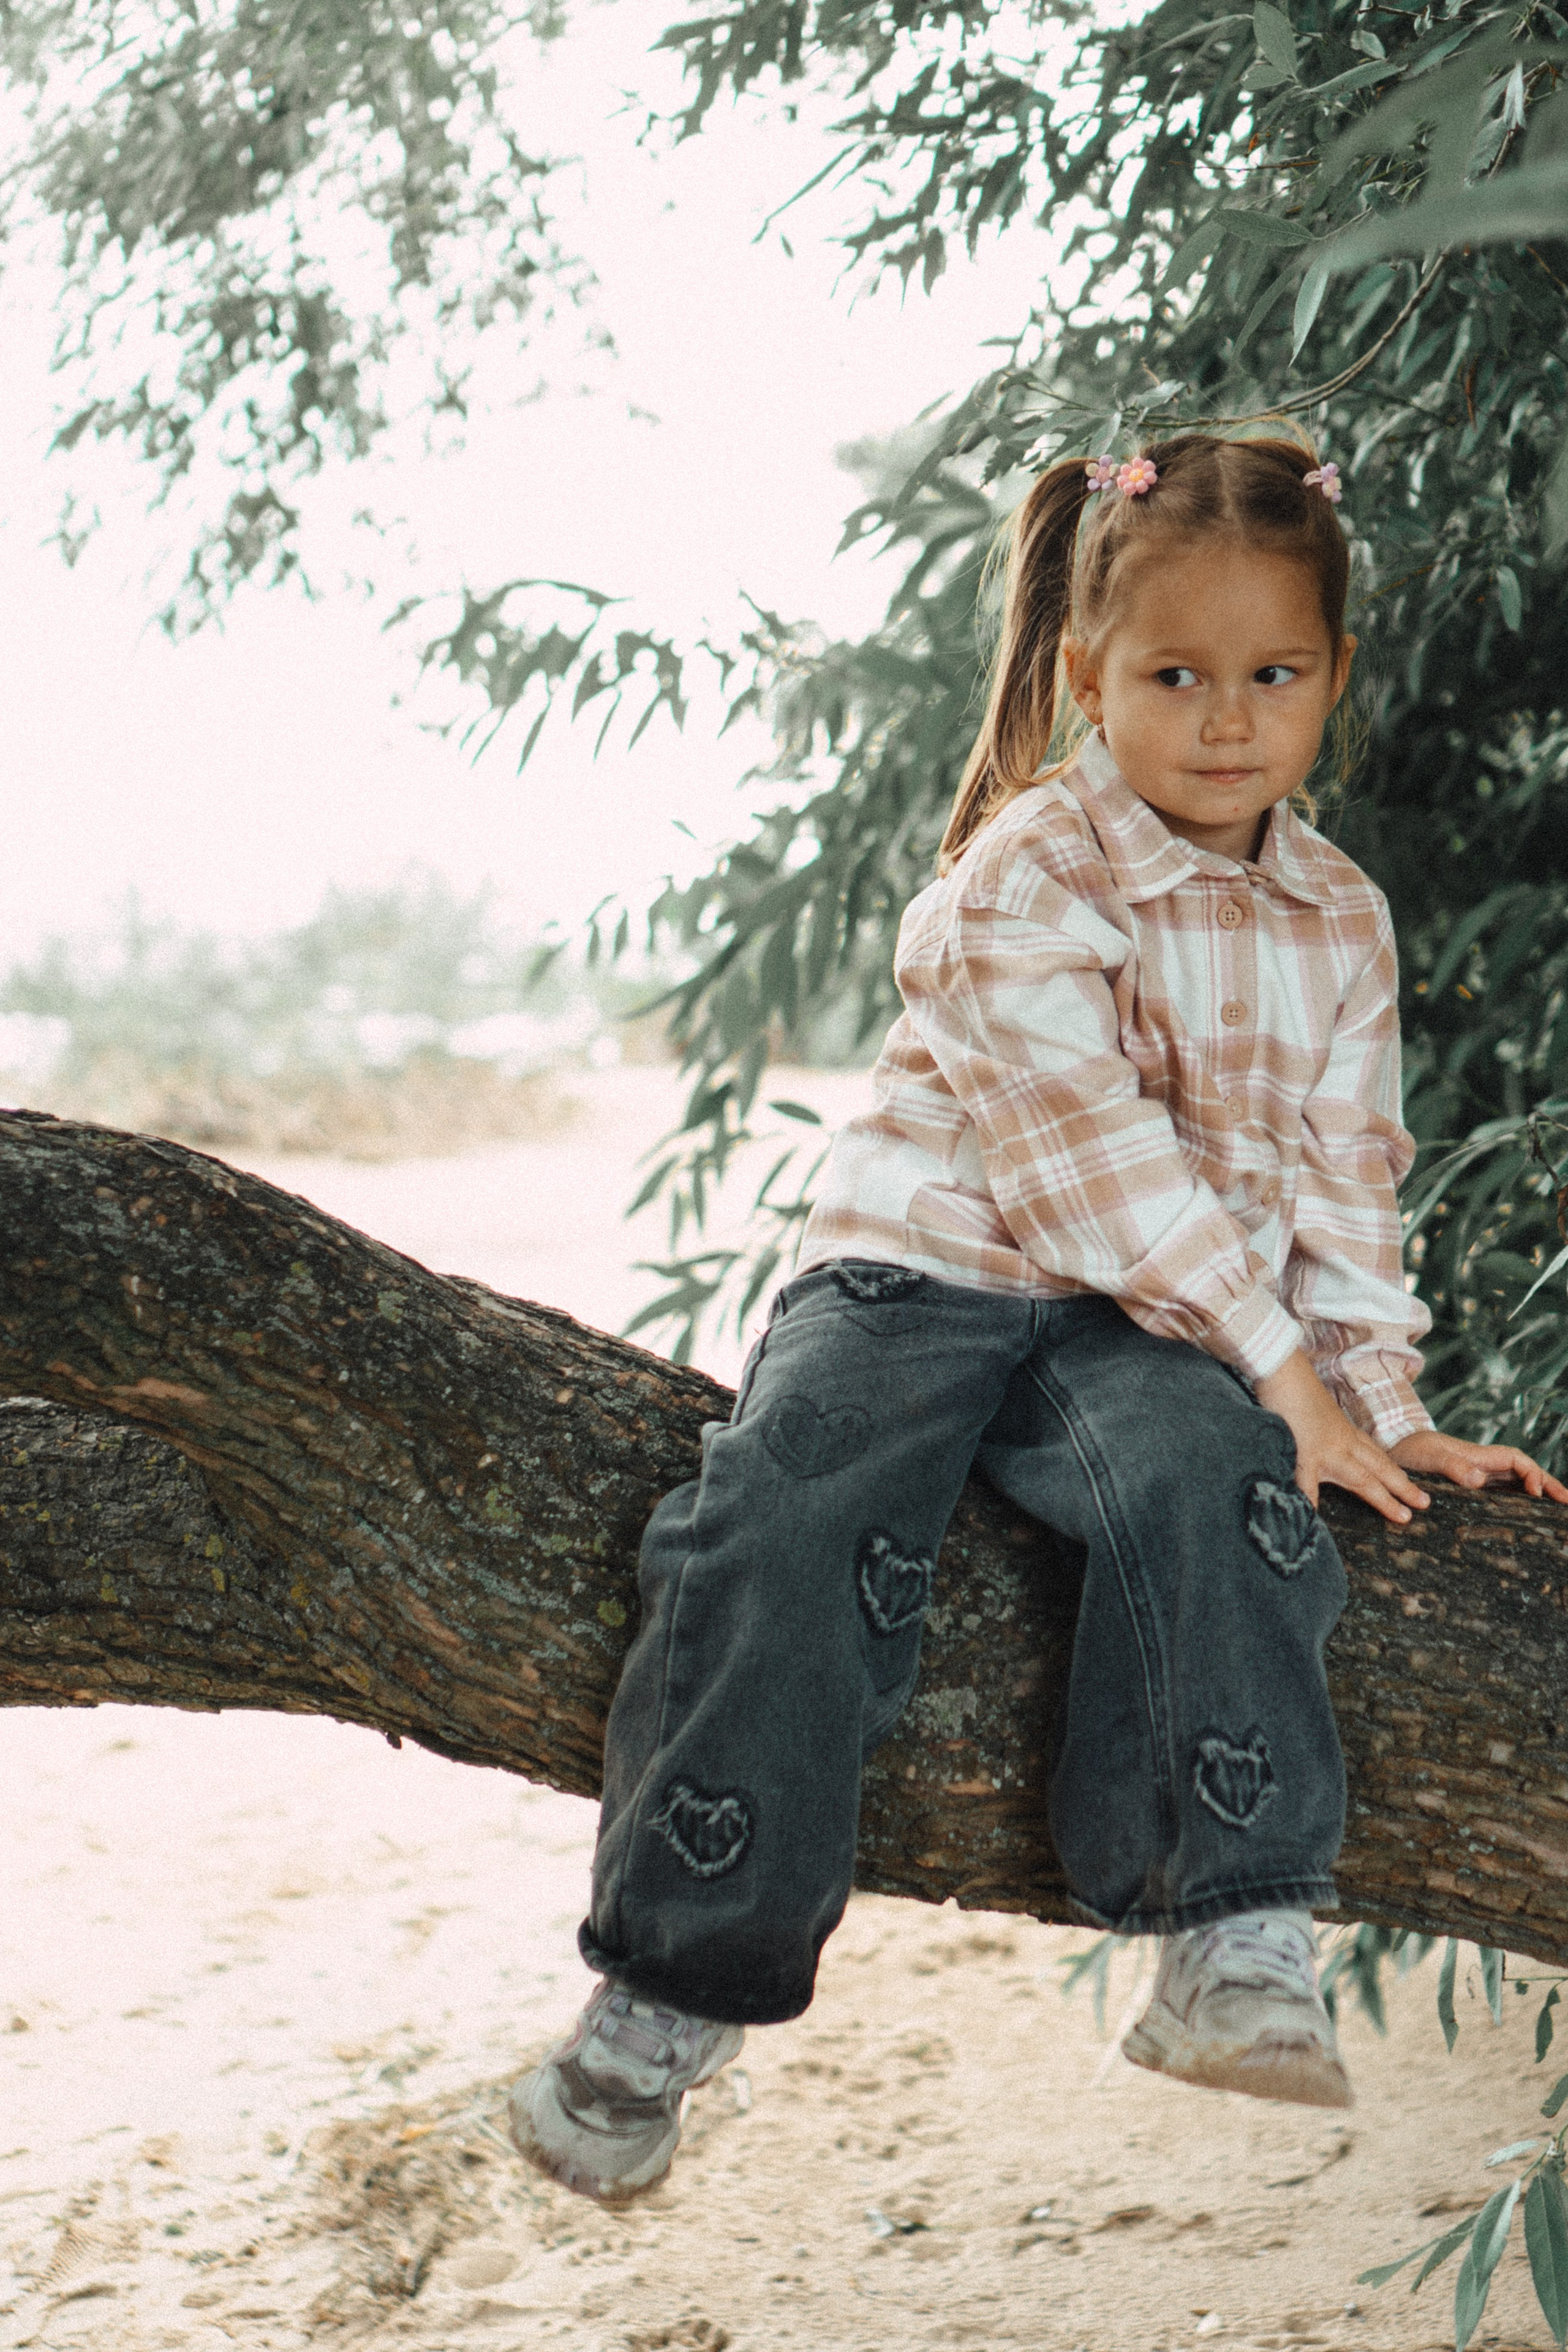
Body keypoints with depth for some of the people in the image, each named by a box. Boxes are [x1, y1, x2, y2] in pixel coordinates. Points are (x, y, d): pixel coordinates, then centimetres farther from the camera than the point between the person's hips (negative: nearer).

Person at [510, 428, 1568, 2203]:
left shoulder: (1340, 926, 11)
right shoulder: (1026, 875, -8)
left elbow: (1344, 1182, 18)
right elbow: (1087, 1155, -16)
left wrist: (1381, 1398, 7)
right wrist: (1280, 1367, -17)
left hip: (1144, 1335, 3)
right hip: (928, 1273, -3)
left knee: (1210, 1485, -33)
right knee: (788, 1527, -29)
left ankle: (1236, 1943, -33)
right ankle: (663, 2002, -19)